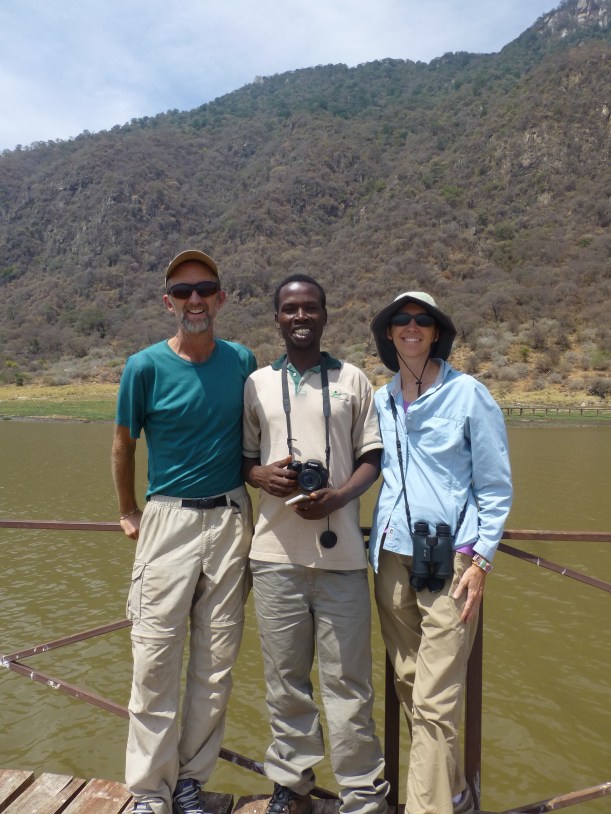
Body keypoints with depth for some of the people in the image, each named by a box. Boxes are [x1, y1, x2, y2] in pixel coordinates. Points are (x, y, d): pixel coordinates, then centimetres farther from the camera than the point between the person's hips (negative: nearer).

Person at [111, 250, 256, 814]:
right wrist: (129, 513, 12)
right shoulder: (146, 366, -6)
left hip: (231, 519, 2)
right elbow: (124, 444, 7)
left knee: (216, 661, 10)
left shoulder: (243, 362, 1)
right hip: (168, 519, -2)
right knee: (155, 659, 2)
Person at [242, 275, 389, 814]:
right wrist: (262, 475, -9)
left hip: (340, 552, -1)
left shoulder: (353, 380, 6)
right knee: (285, 677, 12)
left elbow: (372, 458, 5)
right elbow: (243, 457, 13)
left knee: (348, 680, 4)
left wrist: (339, 496, -12)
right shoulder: (257, 383, 9)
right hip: (276, 551, 2)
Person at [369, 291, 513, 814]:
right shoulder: (381, 401, 9)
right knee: (408, 687, 14)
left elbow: (496, 486, -2)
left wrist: (481, 560, -8)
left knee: (434, 700, -5)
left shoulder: (468, 394, -3)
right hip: (392, 555, 5)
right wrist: (373, 545, 9)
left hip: (449, 558, -5)